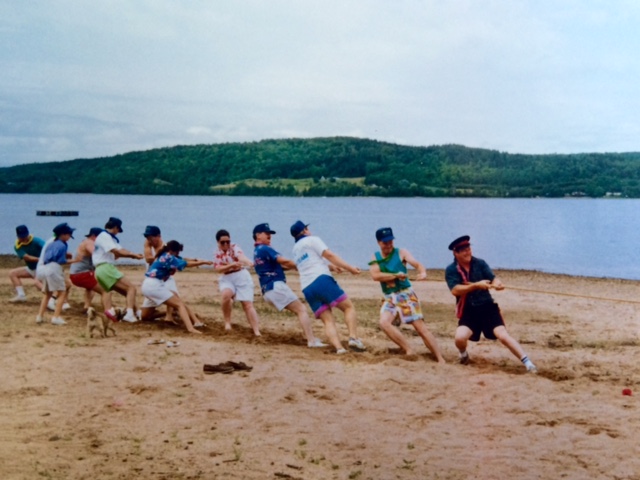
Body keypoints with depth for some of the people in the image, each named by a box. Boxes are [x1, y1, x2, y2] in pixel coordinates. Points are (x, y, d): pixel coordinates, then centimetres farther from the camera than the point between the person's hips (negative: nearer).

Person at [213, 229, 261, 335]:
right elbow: (218, 269, -8)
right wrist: (231, 265, -26)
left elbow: (241, 256, -29)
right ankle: (227, 322, -13)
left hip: (241, 276, -2)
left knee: (248, 304, -11)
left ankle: (257, 332, -15)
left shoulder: (234, 247, -6)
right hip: (226, 279, 2)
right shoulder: (217, 254, 6)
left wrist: (248, 262, -53)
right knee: (226, 295, -31)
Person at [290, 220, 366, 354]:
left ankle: (339, 347, -22)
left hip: (307, 289, 6)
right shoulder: (312, 239, 8)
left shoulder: (295, 250, 28)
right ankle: (353, 337, -20)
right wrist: (349, 268, -6)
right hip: (321, 280, -6)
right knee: (348, 307, 0)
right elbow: (329, 255, -4)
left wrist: (332, 266, 49)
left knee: (328, 320, -1)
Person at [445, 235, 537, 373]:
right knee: (460, 337, -22)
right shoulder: (451, 270, -6)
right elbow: (455, 290, -20)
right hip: (468, 311, 0)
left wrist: (497, 283, -37)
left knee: (503, 335, -18)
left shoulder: (480, 263, 0)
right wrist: (476, 285, -33)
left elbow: (493, 278, -12)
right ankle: (464, 355, 13)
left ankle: (527, 363, -14)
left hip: (488, 308, 0)